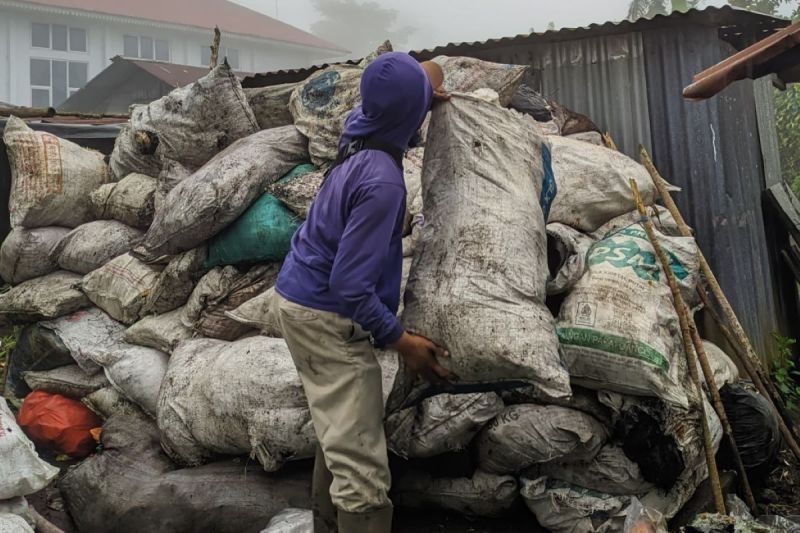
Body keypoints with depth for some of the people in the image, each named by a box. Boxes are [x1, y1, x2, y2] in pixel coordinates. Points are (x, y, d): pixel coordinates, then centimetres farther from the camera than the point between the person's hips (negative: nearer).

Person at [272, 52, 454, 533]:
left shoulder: (361, 131, 0)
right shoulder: (383, 182, -27)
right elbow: (350, 285, -26)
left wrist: (426, 91, 9)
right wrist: (402, 341, -18)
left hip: (300, 298, 10)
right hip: (328, 318, -10)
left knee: (341, 436, 22)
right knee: (361, 463, -6)